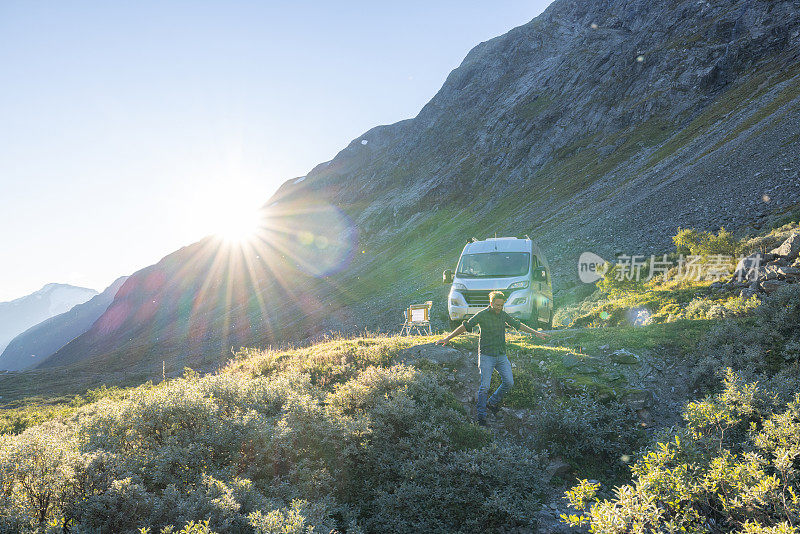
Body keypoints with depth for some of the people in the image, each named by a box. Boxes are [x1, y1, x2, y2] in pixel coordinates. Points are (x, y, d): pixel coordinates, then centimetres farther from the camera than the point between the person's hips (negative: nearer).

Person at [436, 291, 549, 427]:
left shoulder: (503, 315, 8)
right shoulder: (482, 315, -9)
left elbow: (518, 324, 19)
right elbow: (465, 326, -11)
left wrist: (535, 332, 21)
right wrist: (448, 337, -17)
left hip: (501, 355, 6)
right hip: (486, 355, -6)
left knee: (509, 382, 1)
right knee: (484, 386, -8)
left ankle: (492, 403, 22)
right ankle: (481, 415, 3)